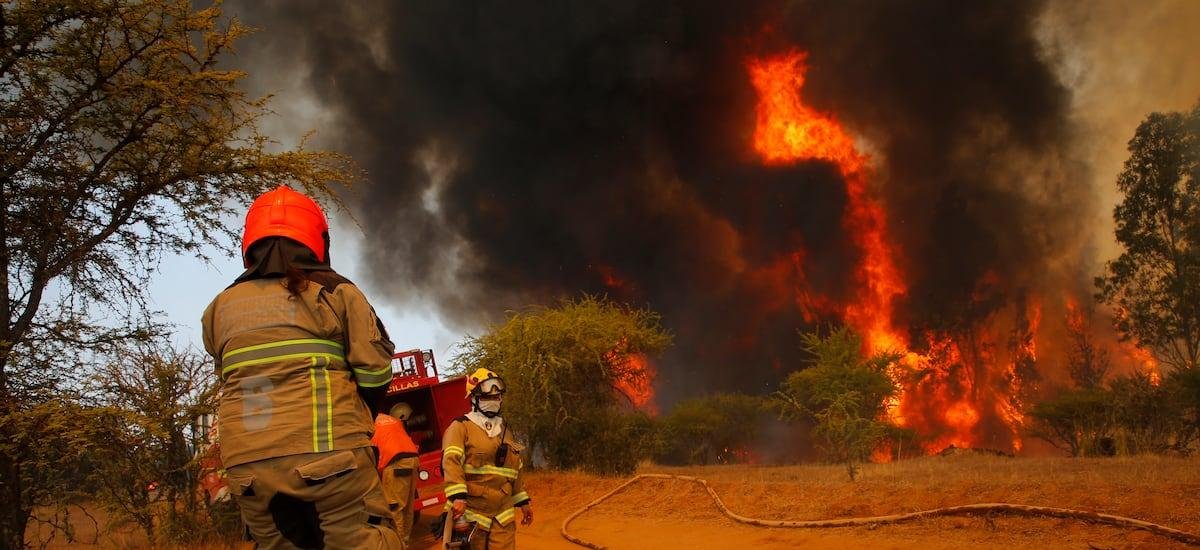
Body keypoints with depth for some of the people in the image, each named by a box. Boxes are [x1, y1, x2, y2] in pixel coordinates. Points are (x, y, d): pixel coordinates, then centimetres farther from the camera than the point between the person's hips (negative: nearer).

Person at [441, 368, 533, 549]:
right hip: (469, 513, -5)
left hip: (503, 517, 5)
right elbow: (451, 461, -18)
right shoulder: (461, 427, -3)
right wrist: (458, 496, -31)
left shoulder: (504, 431, 19)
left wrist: (523, 502, 25)